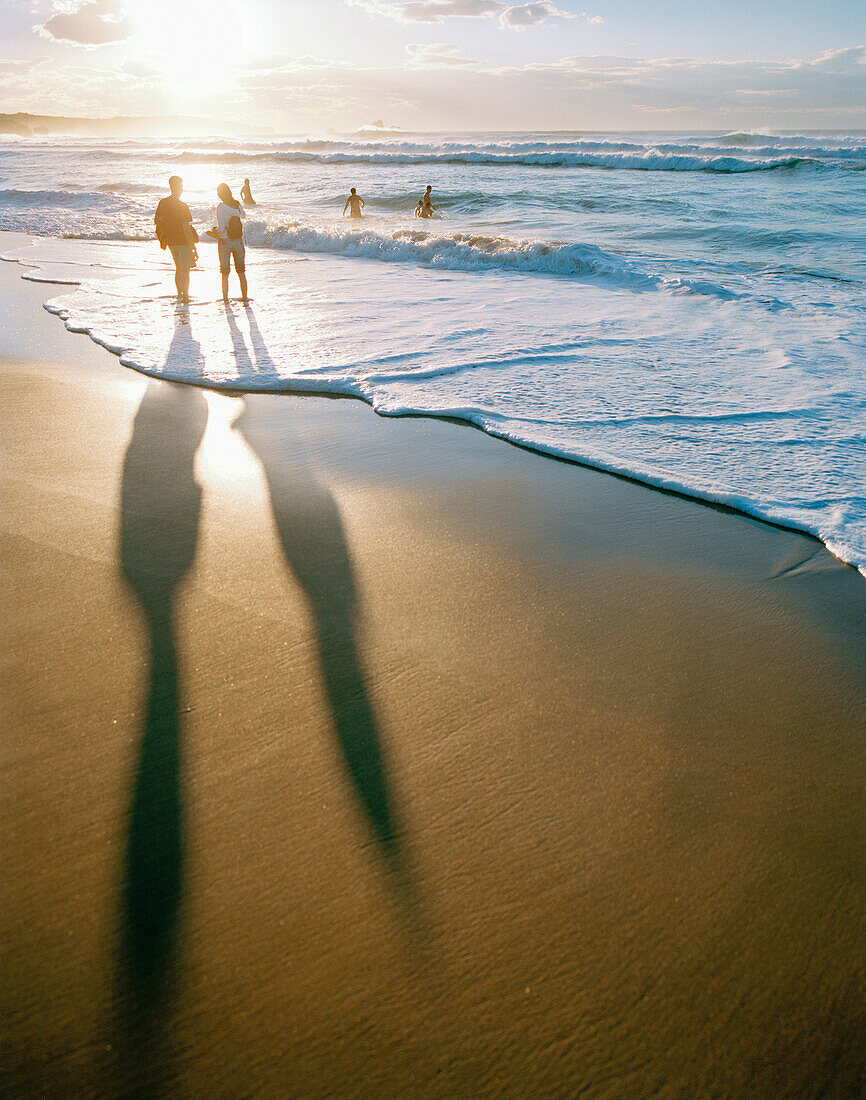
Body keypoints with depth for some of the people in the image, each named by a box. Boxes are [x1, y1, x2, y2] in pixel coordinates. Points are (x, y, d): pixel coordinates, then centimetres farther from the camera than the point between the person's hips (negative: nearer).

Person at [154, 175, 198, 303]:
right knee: (185, 270, 4)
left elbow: (157, 221, 8)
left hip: (170, 242, 6)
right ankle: (185, 296, 8)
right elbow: (186, 227, -20)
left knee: (178, 268, 21)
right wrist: (193, 245, -16)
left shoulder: (162, 203, 2)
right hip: (183, 242, -6)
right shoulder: (182, 206, -18)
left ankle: (179, 294, 27)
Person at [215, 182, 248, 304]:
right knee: (241, 271, 12)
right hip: (238, 241, 3)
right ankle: (244, 296, 12)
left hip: (224, 241, -3)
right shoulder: (237, 205, -1)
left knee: (225, 272, 8)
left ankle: (225, 298, 11)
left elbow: (221, 227, -19)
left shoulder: (221, 207, -14)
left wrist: (217, 232, 2)